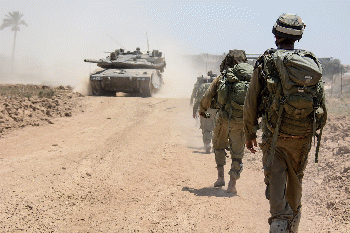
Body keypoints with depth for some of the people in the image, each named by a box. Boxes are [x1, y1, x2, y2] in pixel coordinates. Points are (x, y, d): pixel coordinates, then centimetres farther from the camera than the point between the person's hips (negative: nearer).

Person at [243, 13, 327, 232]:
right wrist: (317, 131, 21)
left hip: (275, 137, -4)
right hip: (303, 138, 4)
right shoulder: (313, 64, 2)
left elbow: (251, 104, -3)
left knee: (275, 184, -2)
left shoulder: (266, 63, -6)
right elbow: (322, 105, 7)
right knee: (295, 183, 21)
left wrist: (249, 134, 9)